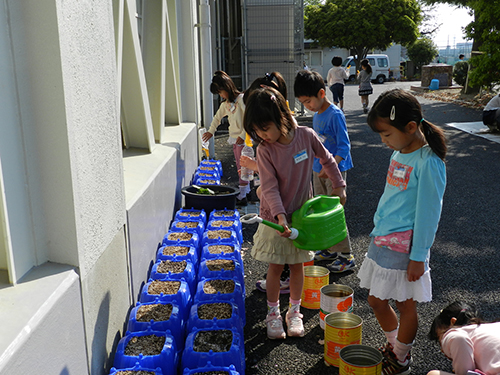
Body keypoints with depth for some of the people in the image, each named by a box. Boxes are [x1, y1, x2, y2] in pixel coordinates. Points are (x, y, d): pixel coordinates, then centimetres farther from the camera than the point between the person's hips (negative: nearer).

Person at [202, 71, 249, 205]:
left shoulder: (242, 99, -14)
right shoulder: (226, 103, 12)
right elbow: (218, 117, 28)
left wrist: (243, 136, -19)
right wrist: (211, 131, 25)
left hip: (244, 139, -8)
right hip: (234, 138, 8)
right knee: (240, 166, 13)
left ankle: (242, 196, -5)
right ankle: (246, 189, 25)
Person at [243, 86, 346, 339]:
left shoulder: (306, 136, -11)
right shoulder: (264, 150, -16)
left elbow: (327, 160, 7)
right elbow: (270, 187, -18)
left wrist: (339, 185, 9)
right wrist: (280, 216, -30)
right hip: (275, 217, -2)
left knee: (297, 264, 13)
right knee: (275, 266, 6)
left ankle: (294, 312, 30)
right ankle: (273, 313, 25)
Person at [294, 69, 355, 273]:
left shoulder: (335, 115, -16)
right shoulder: (316, 116, 9)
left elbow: (344, 146, -19)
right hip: (318, 170, 9)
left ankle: (346, 256, 4)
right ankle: (329, 248, 29)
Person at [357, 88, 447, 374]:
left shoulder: (428, 163, -18)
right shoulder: (399, 154, 7)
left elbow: (428, 213, -17)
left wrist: (418, 257, -14)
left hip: (404, 246, -8)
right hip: (382, 240, 8)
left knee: (406, 305, 9)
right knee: (376, 301, 17)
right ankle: (395, 345, 41)